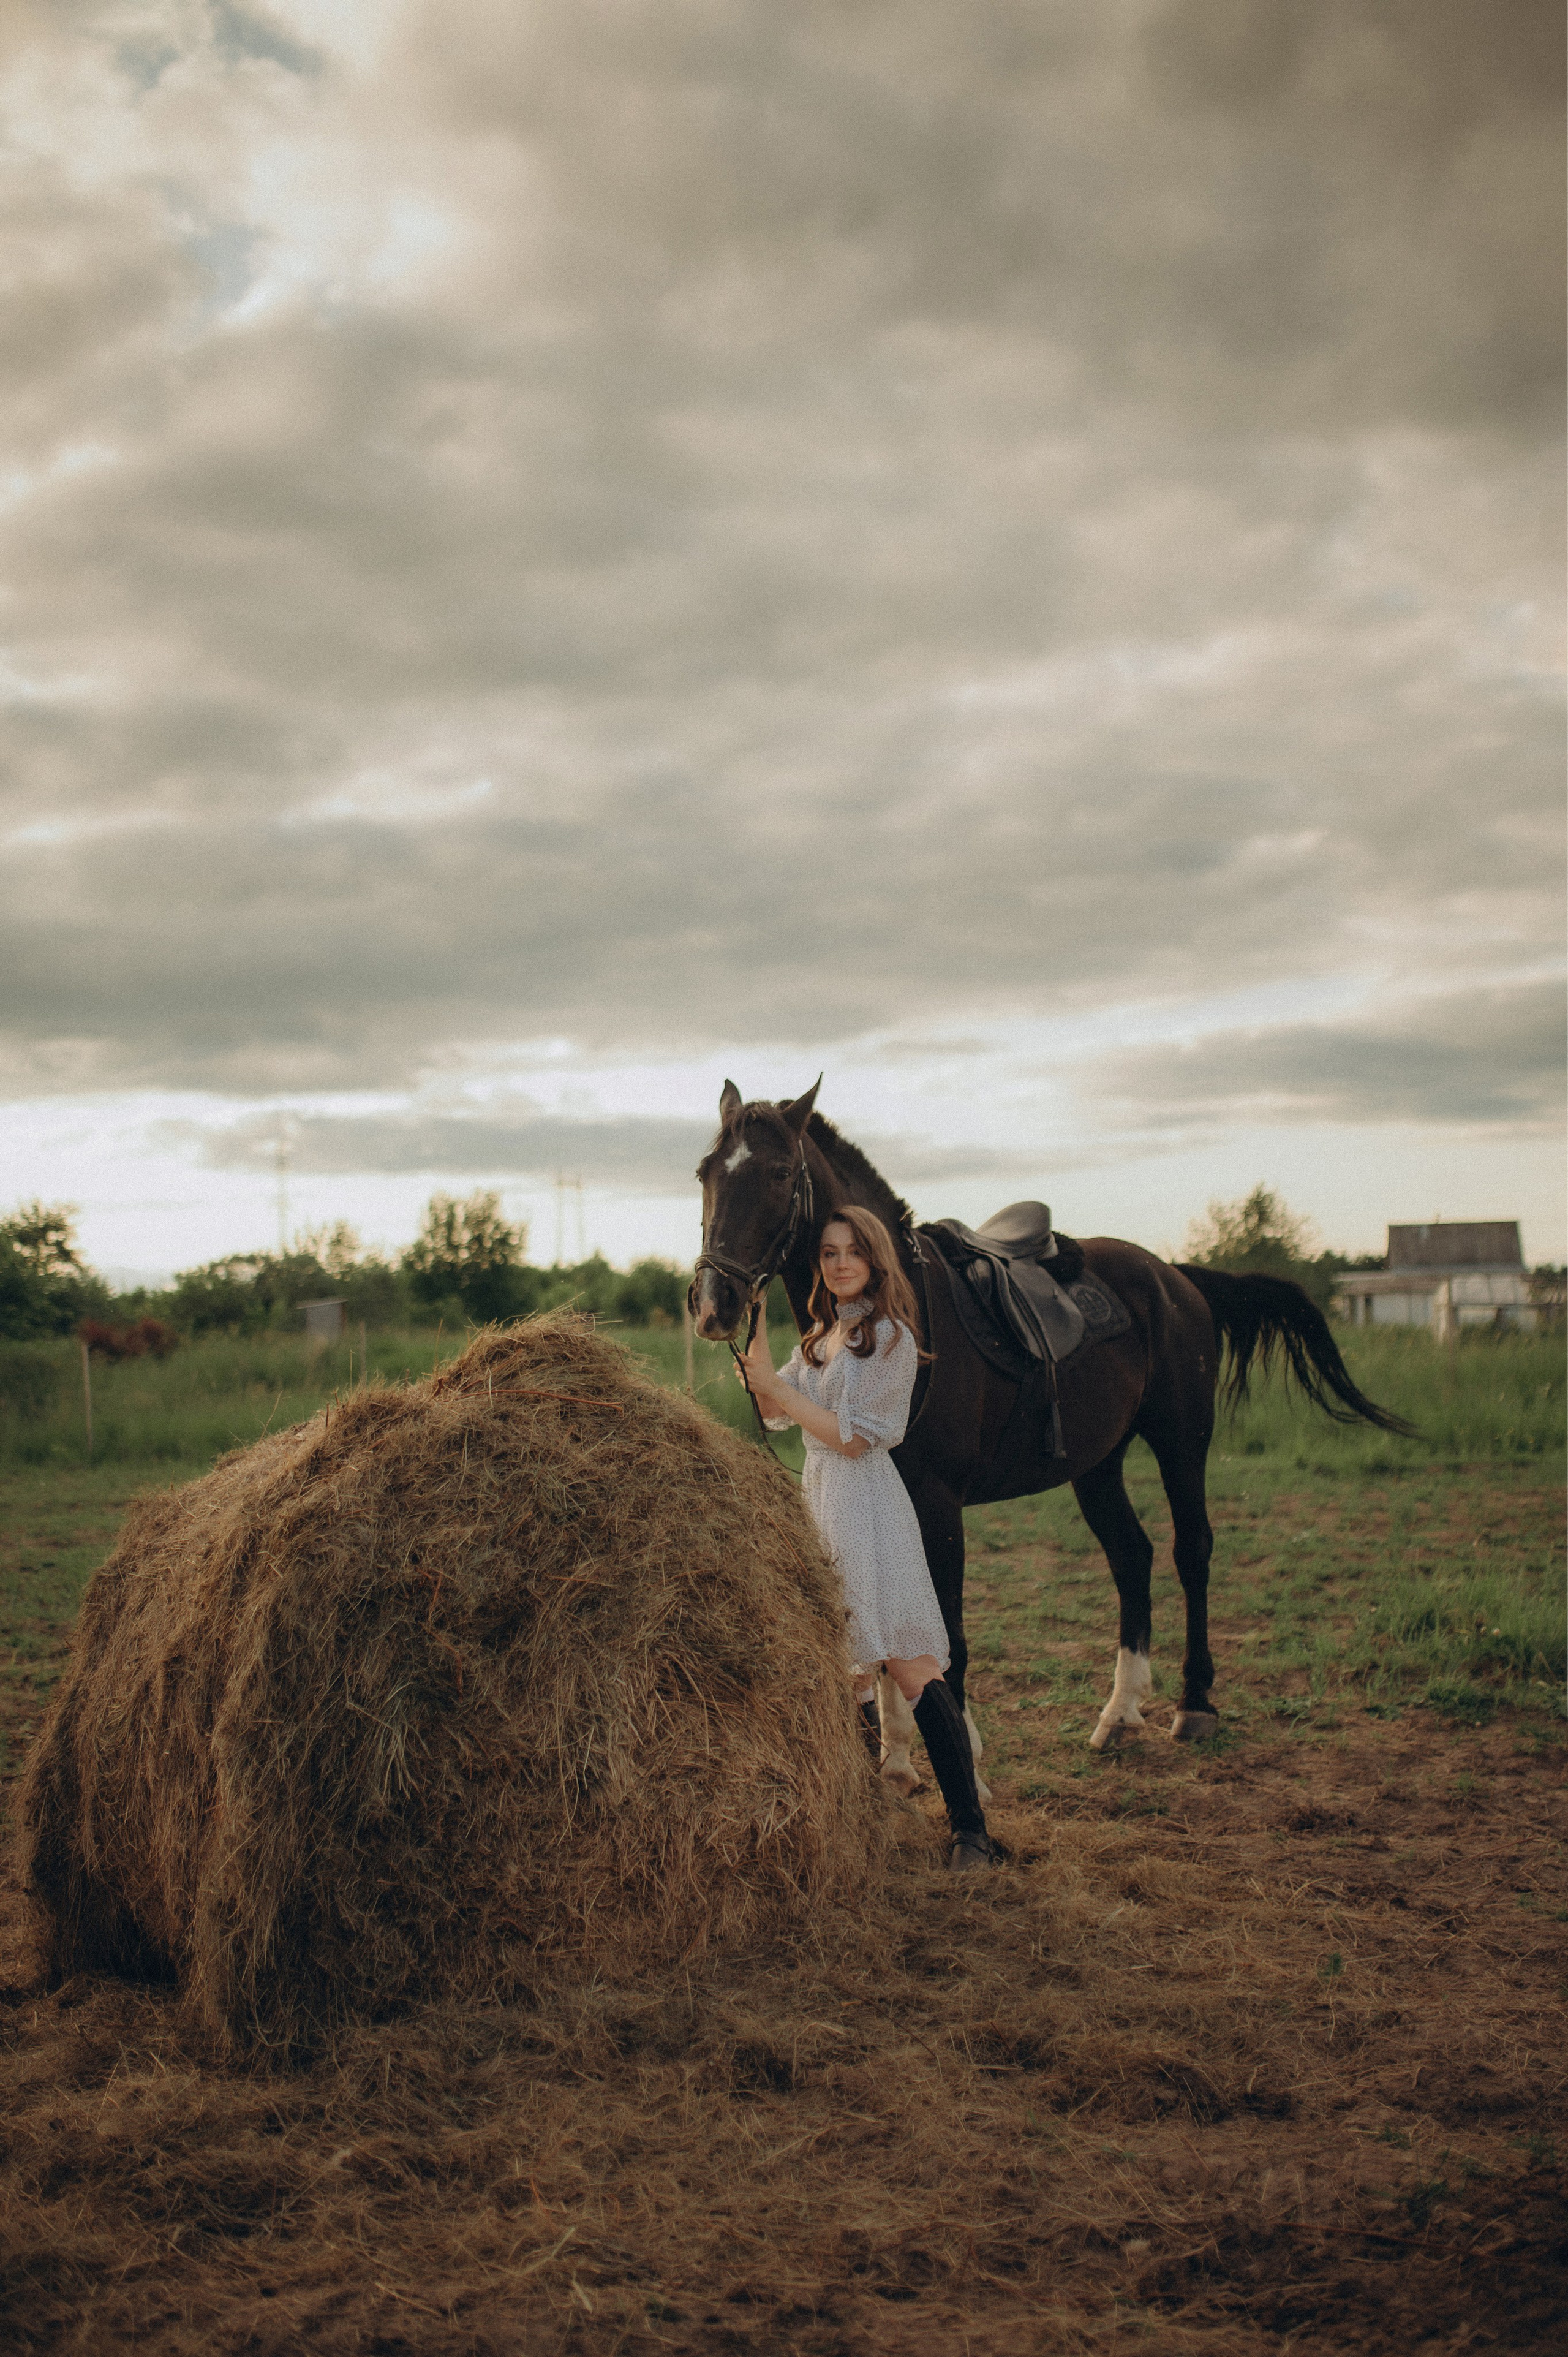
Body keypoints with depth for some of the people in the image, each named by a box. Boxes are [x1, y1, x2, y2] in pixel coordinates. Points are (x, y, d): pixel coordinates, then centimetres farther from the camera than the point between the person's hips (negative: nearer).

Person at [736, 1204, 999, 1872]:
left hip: (866, 1504, -8)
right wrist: (754, 1321, 4)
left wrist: (779, 1386, -11)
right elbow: (774, 1413, 12)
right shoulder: (822, 1335, 16)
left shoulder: (889, 1335, -9)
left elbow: (852, 1438, -14)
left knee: (909, 1666, -13)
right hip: (818, 1498, 8)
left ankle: (970, 1829, -14)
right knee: (842, 1667, 12)